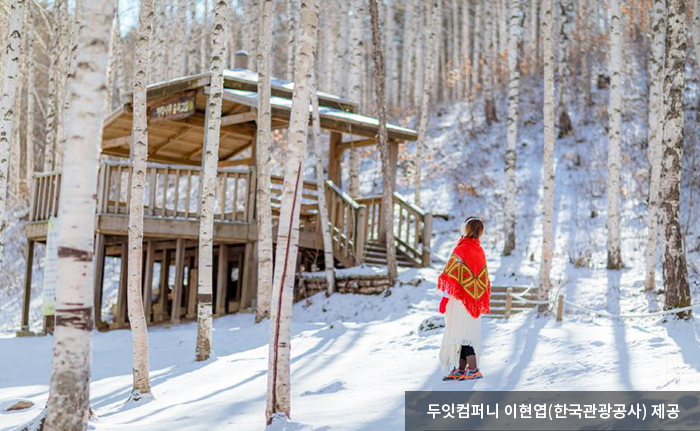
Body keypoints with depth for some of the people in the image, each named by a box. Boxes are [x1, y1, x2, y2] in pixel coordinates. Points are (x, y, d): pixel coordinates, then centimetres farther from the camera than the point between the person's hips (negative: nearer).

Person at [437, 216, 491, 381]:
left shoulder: (461, 250, -14)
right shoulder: (480, 251, 9)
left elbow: (451, 277, -15)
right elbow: (484, 279, 14)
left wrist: (445, 297, -8)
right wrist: (480, 301, 20)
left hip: (459, 299, -8)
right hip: (473, 302, 8)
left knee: (460, 332, -6)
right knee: (467, 333, 11)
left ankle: (473, 369, -12)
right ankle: (461, 370, 15)